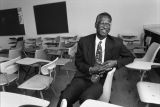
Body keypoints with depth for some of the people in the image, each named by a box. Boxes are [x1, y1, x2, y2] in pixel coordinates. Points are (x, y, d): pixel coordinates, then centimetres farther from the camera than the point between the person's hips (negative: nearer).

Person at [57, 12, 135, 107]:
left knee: (86, 98, -30)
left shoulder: (116, 43, 6)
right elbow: (78, 62, 10)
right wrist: (90, 69, -11)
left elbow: (130, 57, 16)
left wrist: (115, 62, -5)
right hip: (83, 77, 0)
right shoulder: (84, 41, 5)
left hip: (101, 81, 1)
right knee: (64, 98, -28)